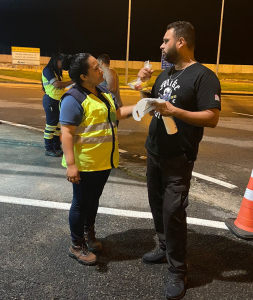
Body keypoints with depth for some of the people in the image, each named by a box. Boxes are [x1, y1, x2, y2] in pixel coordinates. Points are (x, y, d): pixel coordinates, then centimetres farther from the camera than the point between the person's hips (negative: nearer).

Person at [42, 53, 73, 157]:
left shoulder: (56, 71, 19)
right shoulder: (47, 70, -9)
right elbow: (56, 84, -20)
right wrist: (72, 82, -16)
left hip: (58, 100, 9)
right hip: (50, 100, -9)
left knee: (58, 124, 11)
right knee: (51, 124, -5)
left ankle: (57, 147, 20)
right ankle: (49, 149, 3)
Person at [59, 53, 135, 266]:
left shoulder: (103, 91, 7)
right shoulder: (74, 98, -20)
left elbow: (117, 113, 16)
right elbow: (66, 133, -23)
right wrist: (70, 164, -28)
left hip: (104, 161, 8)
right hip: (85, 163, -8)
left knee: (94, 199, 22)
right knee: (81, 203, 7)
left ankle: (89, 234, 42)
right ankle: (77, 246, 25)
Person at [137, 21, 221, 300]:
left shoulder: (203, 76, -13)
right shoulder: (165, 73, 11)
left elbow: (212, 118, -20)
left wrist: (175, 111, -29)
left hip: (178, 158, -8)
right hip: (154, 152, 8)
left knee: (172, 211, -5)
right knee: (157, 205, 16)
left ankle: (178, 271, 11)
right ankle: (165, 248, 36)